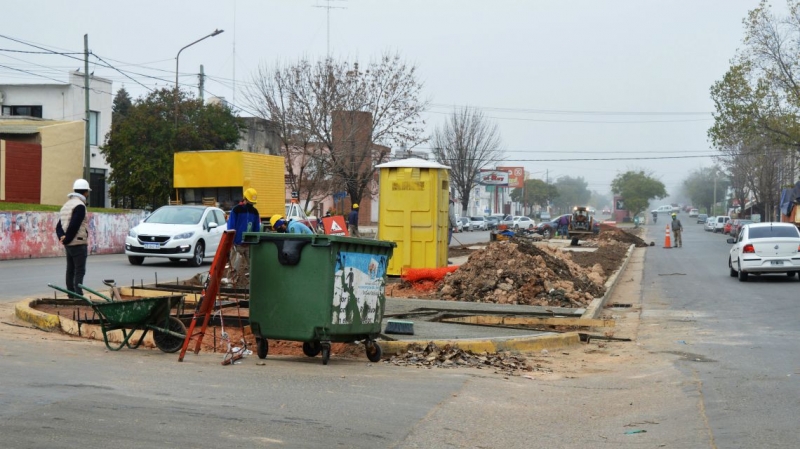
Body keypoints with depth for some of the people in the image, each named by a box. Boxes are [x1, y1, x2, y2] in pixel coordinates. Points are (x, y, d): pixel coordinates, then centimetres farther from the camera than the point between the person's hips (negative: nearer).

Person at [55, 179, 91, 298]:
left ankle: (71, 295, 16)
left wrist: (62, 237, -4)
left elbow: (59, 225, 11)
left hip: (69, 244, 9)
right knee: (79, 271, -9)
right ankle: (78, 296, -13)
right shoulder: (80, 205, -14)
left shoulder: (67, 205, 16)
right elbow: (73, 226, -22)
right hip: (79, 243, -9)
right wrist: (67, 239, -11)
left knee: (70, 270, 12)